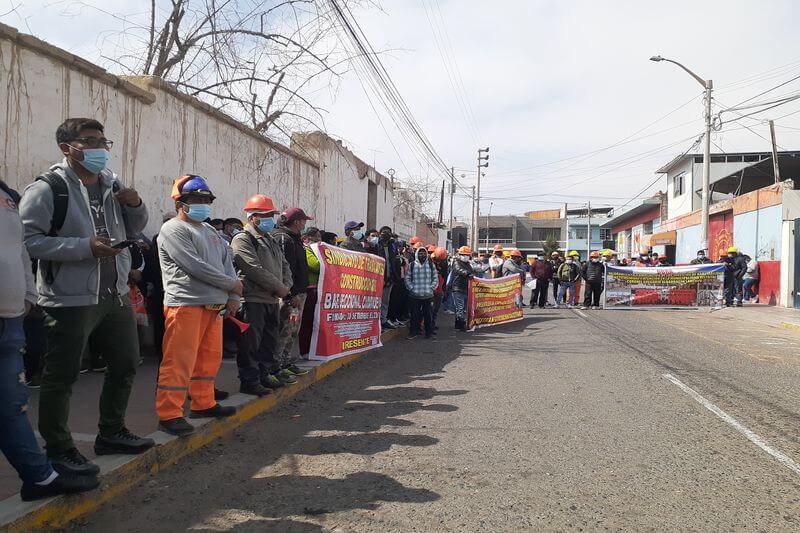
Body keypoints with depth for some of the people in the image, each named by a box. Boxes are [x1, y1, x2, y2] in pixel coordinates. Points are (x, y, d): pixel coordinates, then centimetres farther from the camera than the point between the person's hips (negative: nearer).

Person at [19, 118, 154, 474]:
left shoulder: (112, 185, 11)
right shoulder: (46, 189, -11)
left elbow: (135, 229, 20)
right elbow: (29, 240, -18)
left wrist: (136, 205, -1)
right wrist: (85, 247, -24)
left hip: (115, 294, 8)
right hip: (70, 299, -8)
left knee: (126, 364, 17)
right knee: (61, 377, 2)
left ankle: (111, 432, 35)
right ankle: (58, 450, 18)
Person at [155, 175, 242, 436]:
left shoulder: (210, 231, 20)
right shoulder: (173, 230, -7)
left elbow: (227, 261, 16)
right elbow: (195, 267, -16)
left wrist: (233, 296, 1)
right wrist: (232, 284, -8)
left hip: (215, 306, 8)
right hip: (186, 305, -8)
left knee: (209, 358, 15)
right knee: (179, 361, -7)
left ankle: (203, 403, 29)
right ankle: (169, 414, 0)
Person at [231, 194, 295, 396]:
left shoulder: (270, 241, 20)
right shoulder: (242, 239, -9)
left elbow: (284, 265, 21)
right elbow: (254, 269, -19)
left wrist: (286, 286, 1)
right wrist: (279, 287, -16)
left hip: (273, 300, 9)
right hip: (253, 300, -9)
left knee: (270, 341, 15)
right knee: (251, 343, -4)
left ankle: (265, 375, 27)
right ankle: (249, 381, 4)